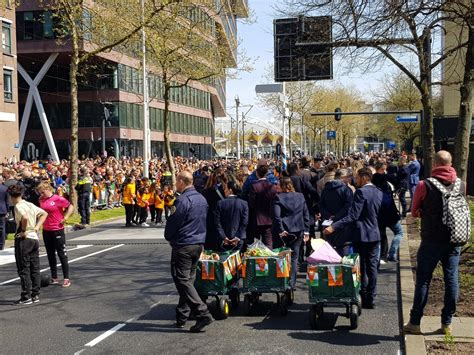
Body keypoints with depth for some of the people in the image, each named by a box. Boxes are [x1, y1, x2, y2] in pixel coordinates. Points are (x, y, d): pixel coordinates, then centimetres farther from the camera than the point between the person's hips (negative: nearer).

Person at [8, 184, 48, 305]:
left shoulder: (18, 206, -12)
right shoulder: (30, 205, 11)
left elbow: (25, 218, -31)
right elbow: (44, 213, 19)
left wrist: (23, 231, -16)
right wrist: (37, 227, 11)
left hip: (24, 239, -8)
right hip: (35, 238, 8)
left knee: (24, 270, -1)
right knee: (35, 269, 11)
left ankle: (26, 297, 2)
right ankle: (35, 295, 17)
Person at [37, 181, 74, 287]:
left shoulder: (58, 199, -12)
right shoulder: (41, 200, 7)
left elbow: (71, 207, -8)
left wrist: (65, 218, -16)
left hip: (58, 230, -6)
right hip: (46, 231, 7)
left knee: (62, 254, -2)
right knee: (50, 255, 12)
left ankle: (66, 278, 3)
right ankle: (54, 278, 21)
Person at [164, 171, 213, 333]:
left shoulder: (183, 200, -17)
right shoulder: (202, 199, 11)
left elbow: (173, 222, -13)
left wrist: (169, 237, 5)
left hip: (183, 245, -9)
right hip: (199, 243, 9)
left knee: (182, 280, -5)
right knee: (188, 279, 14)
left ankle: (203, 314, -15)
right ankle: (181, 317, 19)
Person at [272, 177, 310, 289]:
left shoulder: (279, 197, -8)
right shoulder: (300, 196, 5)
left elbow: (276, 215, -17)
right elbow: (306, 214, 6)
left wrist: (280, 230, -13)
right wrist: (306, 231, 9)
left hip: (283, 232, -3)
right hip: (298, 231, 3)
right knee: (294, 257, 10)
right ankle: (292, 282, 6)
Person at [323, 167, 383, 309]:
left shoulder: (361, 192, -16)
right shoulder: (379, 192, 7)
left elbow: (353, 216, -22)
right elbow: (378, 214, 13)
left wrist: (334, 227, -25)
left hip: (361, 235, -7)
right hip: (375, 235, 7)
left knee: (361, 267, 3)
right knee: (372, 267, 9)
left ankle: (363, 297, 8)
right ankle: (371, 299, 13)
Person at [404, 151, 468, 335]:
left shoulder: (424, 185, -11)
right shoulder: (461, 184, 0)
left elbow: (415, 213, 0)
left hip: (431, 242, -3)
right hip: (454, 240, 3)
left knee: (423, 280, 5)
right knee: (451, 280, 10)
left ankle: (415, 323, 10)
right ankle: (447, 323, 16)